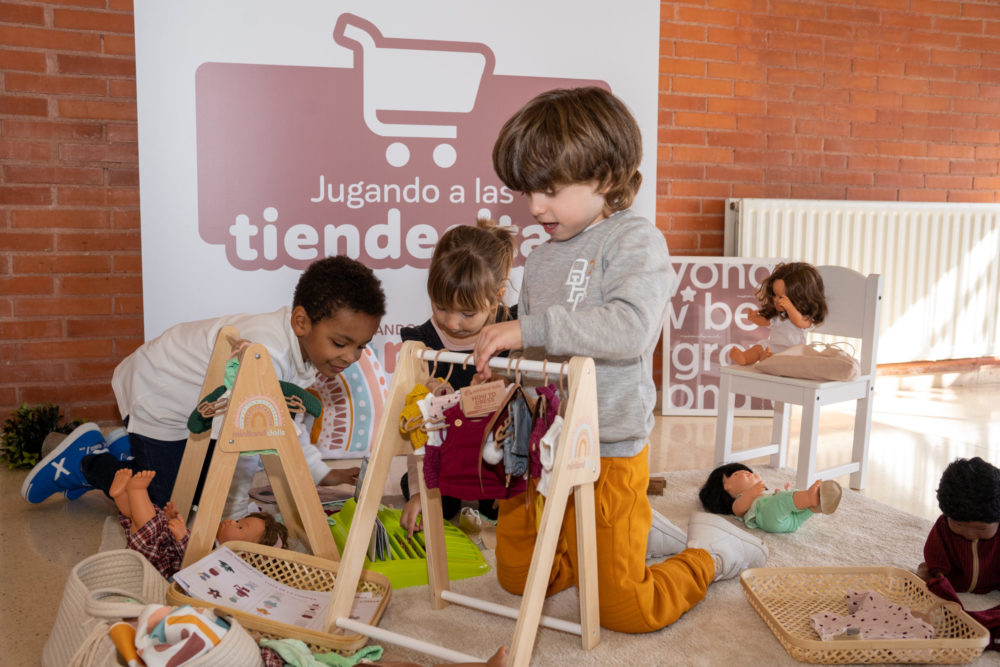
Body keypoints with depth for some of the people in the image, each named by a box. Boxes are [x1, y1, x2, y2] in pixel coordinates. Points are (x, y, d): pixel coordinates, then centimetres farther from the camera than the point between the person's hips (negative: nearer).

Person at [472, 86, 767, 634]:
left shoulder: (634, 239, -13)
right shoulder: (540, 259, 9)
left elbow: (628, 329, -30)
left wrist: (529, 327, -30)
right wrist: (501, 369, -1)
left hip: (608, 449, -7)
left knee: (625, 611, 3)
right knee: (519, 579, 21)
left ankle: (709, 550, 30)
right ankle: (638, 535, 35)